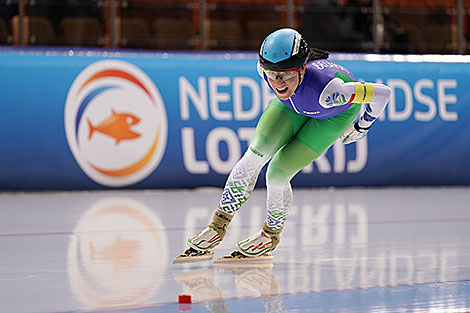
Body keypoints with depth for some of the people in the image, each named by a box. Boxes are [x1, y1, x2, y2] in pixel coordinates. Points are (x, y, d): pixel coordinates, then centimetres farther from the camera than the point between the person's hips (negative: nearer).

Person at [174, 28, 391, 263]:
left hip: (339, 110, -4)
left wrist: (362, 127, -16)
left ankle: (271, 235, 16)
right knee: (256, 154, -15)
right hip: (294, 103, 4)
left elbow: (383, 93, -35)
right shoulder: (265, 69, -31)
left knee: (277, 174, -13)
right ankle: (218, 226, -1)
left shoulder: (328, 91, -46)